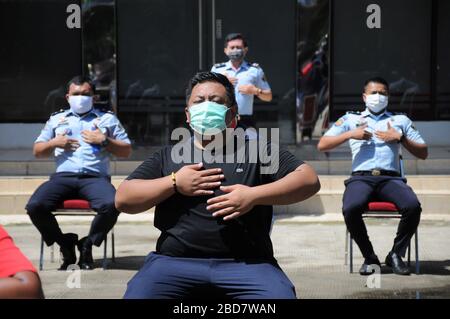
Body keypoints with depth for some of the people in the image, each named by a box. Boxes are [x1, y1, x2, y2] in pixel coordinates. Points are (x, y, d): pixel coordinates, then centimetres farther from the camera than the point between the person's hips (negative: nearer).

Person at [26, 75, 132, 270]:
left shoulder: (107, 118, 19)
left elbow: (126, 151, 14)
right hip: (63, 176, 2)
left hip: (95, 177, -1)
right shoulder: (56, 119, 24)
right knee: (34, 206, -26)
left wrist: (104, 140, -1)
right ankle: (65, 244, -2)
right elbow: (37, 152, 24)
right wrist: (53, 143, 4)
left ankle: (87, 244, -6)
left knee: (111, 205, -34)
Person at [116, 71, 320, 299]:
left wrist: (253, 195, -8)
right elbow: (123, 199, 12)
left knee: (280, 294, -28)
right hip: (175, 262, 1)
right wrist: (174, 182, -2)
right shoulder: (168, 156, 19)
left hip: (246, 263, -1)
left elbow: (309, 180, 5)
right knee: (138, 294, -26)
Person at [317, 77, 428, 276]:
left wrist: (400, 138, 4)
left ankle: (396, 255, -9)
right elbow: (322, 145, 14)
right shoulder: (351, 119, 23)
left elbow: (423, 153, 19)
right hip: (361, 177, -1)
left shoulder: (401, 120, 25)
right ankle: (369, 257, -12)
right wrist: (350, 134, 1)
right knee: (350, 208, -34)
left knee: (413, 206, -31)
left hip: (391, 178, 1)